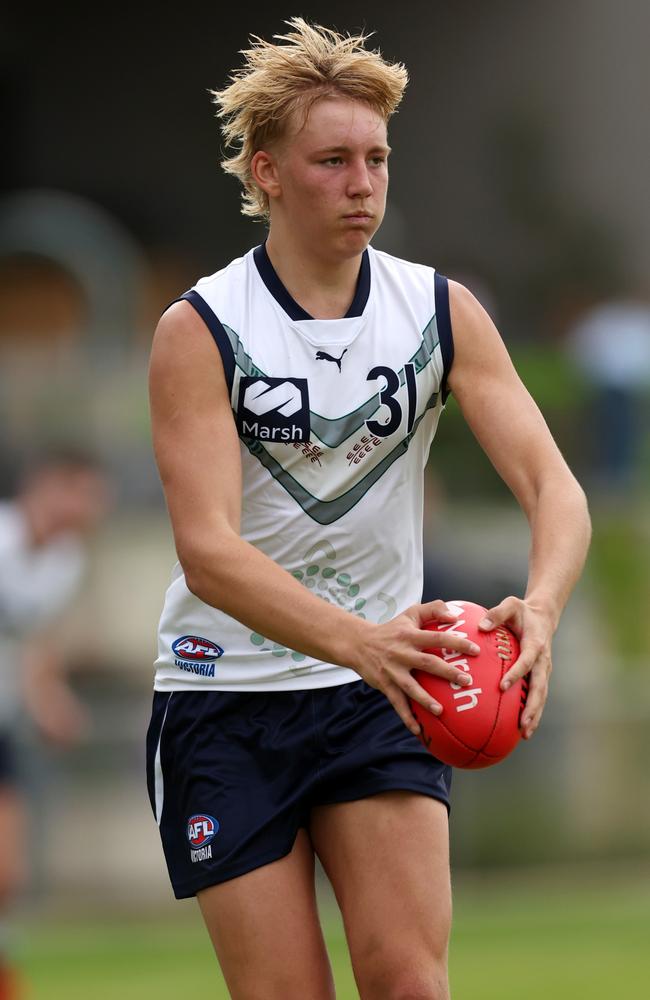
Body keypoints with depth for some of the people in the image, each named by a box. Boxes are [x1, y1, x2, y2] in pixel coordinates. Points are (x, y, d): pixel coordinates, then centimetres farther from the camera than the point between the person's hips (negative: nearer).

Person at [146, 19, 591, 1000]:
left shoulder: (442, 312, -2)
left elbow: (553, 485, -10)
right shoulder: (198, 330, -12)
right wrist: (360, 642, -40)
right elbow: (209, 549, -23)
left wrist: (539, 609, -34)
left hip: (383, 696, 2)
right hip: (227, 702, -2)